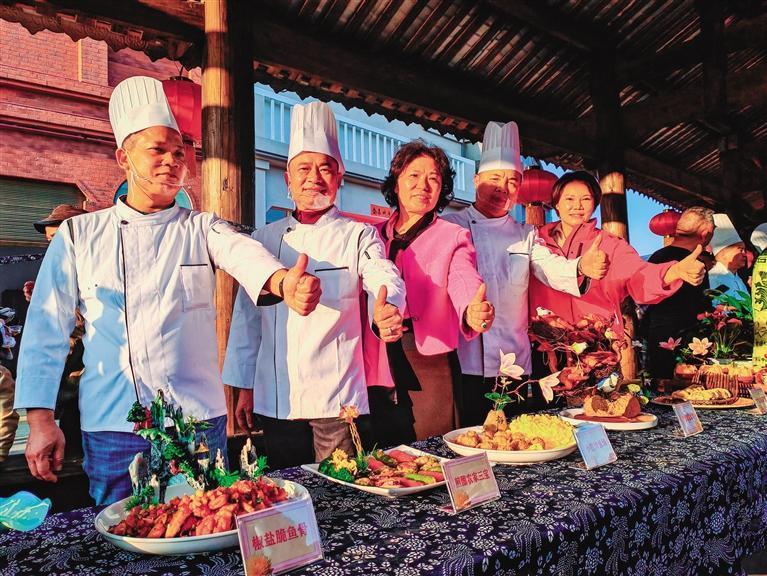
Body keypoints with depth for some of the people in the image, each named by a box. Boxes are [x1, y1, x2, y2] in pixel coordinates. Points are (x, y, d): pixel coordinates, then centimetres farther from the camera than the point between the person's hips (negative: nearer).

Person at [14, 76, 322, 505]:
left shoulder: (202, 229, 3)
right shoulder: (78, 236, 4)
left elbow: (245, 254, -19)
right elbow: (47, 329, 4)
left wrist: (284, 282, -42)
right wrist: (41, 419, -2)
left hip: (200, 421, 0)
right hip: (111, 427, 0)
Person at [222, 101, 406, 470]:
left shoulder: (358, 235, 1)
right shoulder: (265, 239, 9)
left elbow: (384, 278, -17)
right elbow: (247, 316, 10)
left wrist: (386, 309, -40)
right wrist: (244, 386, 8)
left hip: (337, 399, -2)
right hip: (275, 401, 3)